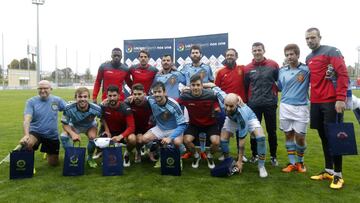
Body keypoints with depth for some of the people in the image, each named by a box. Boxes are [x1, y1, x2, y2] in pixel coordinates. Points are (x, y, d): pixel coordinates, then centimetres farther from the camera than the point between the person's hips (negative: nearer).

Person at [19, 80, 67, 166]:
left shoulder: (57, 100, -4)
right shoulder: (31, 101, -10)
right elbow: (27, 119, -20)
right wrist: (26, 135, -38)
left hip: (52, 135, 2)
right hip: (35, 132, -2)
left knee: (54, 163, 12)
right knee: (25, 143, -39)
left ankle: (48, 153, 51)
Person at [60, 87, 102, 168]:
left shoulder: (96, 109, -34)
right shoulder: (69, 108, -33)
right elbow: (65, 124, -20)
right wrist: (72, 133, -36)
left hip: (90, 125, 0)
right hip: (74, 126, 1)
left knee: (93, 138, -28)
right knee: (63, 136, -25)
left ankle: (90, 158, 4)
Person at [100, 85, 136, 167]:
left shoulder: (125, 108, -22)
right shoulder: (103, 106, -12)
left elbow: (131, 127, -26)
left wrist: (120, 136, -39)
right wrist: (106, 130, -4)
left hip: (122, 132, -3)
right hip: (109, 132, 3)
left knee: (132, 139, -35)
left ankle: (127, 154, 1)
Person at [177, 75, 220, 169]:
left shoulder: (211, 95, -22)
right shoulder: (185, 96, -20)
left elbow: (218, 110, -11)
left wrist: (217, 110, -28)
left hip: (210, 124, -1)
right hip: (194, 124, 1)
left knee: (216, 142, -23)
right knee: (186, 140, -22)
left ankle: (210, 156, 15)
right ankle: (196, 156, 14)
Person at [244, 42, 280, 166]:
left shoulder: (273, 65, 0)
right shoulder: (248, 68, 3)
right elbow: (245, 87, 9)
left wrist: (274, 95, 4)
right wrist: (248, 100, 7)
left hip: (270, 103, -1)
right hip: (253, 104, 1)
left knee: (271, 131, 7)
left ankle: (273, 156, 21)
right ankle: (254, 155, 22)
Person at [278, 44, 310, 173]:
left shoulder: (306, 69, -3)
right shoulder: (282, 71, 7)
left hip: (301, 107, -3)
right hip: (285, 107, 3)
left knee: (300, 137, 0)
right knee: (288, 135, 7)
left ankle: (300, 162, 24)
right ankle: (292, 163, 20)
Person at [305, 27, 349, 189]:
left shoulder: (332, 51, -4)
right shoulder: (308, 58, 16)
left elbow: (343, 74, -11)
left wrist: (341, 98, -19)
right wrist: (312, 98, 12)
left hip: (331, 102, -6)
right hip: (316, 103, 7)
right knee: (324, 137, 11)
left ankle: (338, 174, 9)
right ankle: (328, 170, 22)